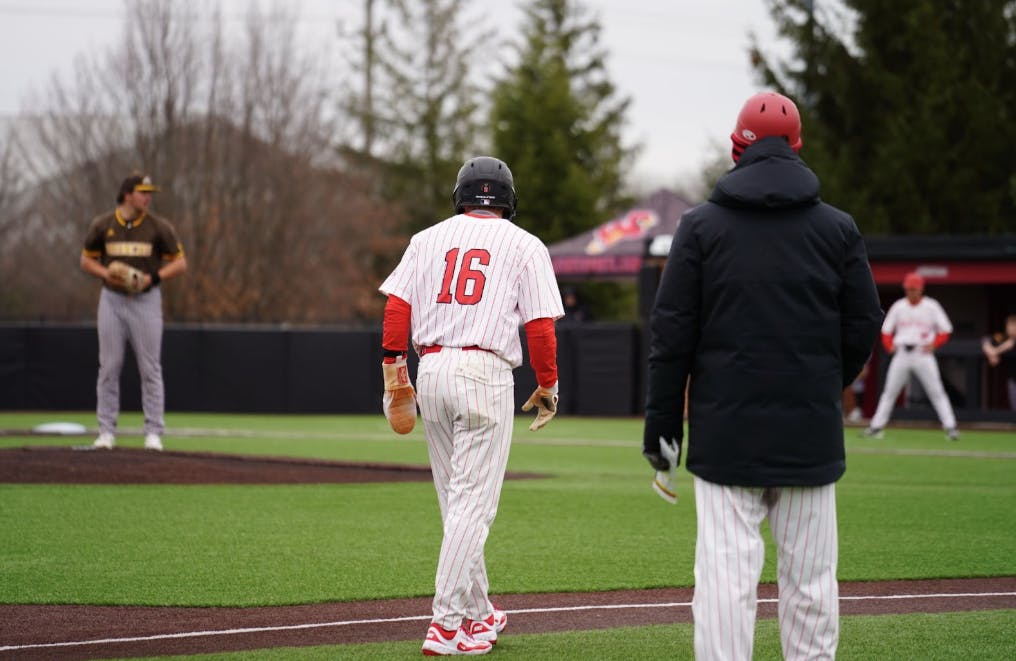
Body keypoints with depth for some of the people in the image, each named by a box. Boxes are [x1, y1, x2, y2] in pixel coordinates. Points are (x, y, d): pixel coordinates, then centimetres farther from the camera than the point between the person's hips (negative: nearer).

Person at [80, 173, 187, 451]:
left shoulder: (159, 227, -2)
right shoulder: (102, 225, 2)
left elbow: (180, 263, 1)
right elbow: (87, 260, 10)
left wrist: (152, 277, -14)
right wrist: (106, 274, -10)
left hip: (146, 300, -1)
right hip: (112, 300, 1)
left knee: (150, 369, -2)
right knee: (109, 367, 1)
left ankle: (154, 433, 2)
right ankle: (106, 431, 7)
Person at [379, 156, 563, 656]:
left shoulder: (428, 239, 13)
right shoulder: (525, 246, 5)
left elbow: (396, 306, 4)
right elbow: (540, 325, -2)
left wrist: (395, 367, 7)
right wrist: (548, 386, 6)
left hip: (430, 368, 4)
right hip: (485, 373, -4)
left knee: (457, 501, 16)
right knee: (472, 502, -5)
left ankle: (478, 613, 24)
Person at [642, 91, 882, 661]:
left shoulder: (701, 225, 2)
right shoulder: (839, 229, 5)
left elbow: (671, 333, -1)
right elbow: (864, 328, 7)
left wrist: (662, 420, 4)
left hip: (726, 430, -1)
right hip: (811, 434, 1)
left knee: (726, 572, -4)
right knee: (811, 579, 5)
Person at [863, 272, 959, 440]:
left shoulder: (931, 306, 0)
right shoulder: (898, 306, 8)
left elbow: (946, 330, 2)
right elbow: (886, 330, 14)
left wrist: (933, 344, -12)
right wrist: (890, 346, -3)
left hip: (923, 353, -3)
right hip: (901, 353, 3)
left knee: (937, 392, -7)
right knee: (889, 391, 4)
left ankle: (950, 427, -9)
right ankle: (876, 426, 9)